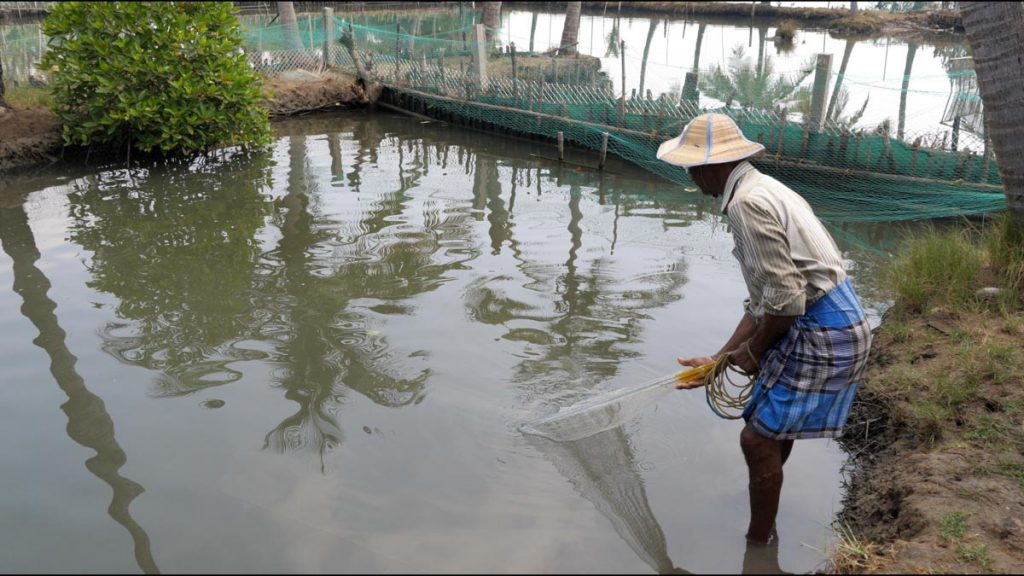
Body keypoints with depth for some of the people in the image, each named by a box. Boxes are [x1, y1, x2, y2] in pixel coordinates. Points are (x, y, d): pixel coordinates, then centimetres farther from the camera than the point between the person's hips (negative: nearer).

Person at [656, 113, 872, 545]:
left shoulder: (747, 203, -20)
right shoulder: (761, 190, 13)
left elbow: (783, 300, -24)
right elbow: (762, 298, 14)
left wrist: (753, 351, -6)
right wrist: (719, 359, 12)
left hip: (821, 332, -10)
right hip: (835, 321, 10)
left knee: (759, 437, -1)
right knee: (775, 421, 29)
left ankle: (758, 543, 16)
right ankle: (763, 494, 54)